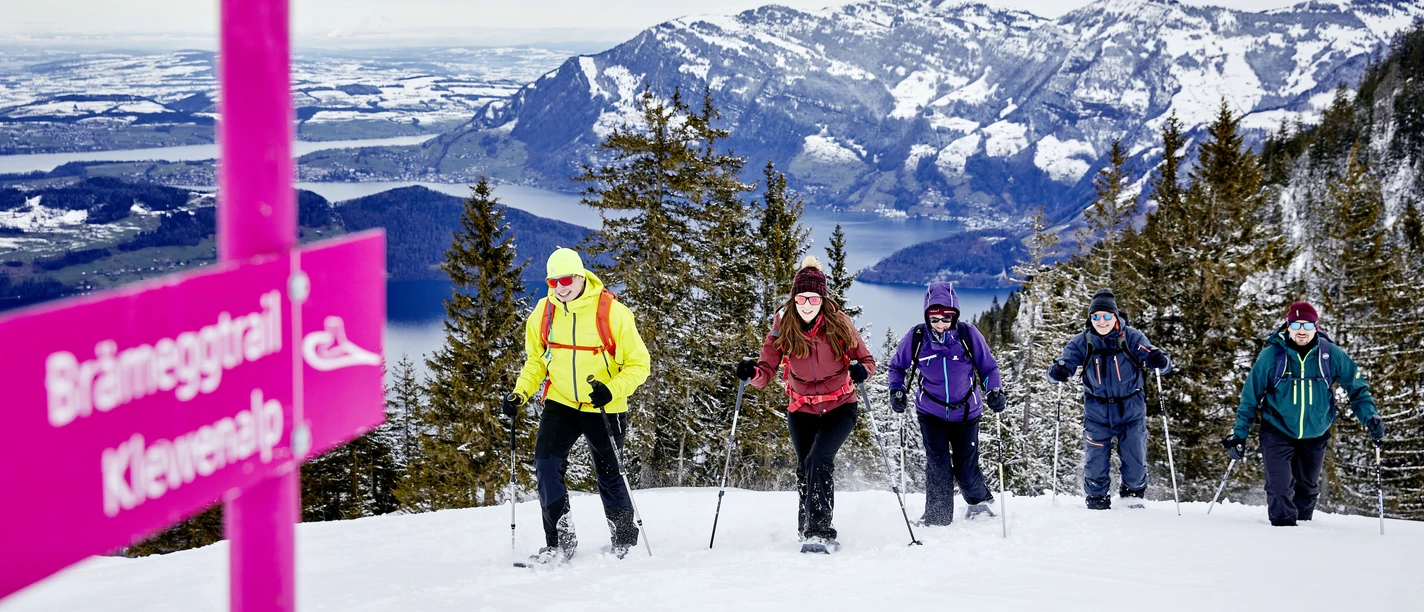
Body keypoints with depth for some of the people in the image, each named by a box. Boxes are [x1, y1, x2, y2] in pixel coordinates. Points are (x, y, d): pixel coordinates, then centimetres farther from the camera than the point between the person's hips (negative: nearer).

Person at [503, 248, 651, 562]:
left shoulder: (613, 312, -15)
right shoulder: (543, 313, -3)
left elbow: (639, 362, -9)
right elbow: (536, 360, 12)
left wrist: (612, 389, -25)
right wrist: (520, 393, -3)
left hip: (604, 409, -3)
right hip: (560, 403, 3)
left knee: (609, 476, 7)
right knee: (546, 465, -15)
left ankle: (625, 541, 29)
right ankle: (560, 542, -6)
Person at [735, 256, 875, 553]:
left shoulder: (839, 324, -14)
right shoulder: (783, 328, -11)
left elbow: (867, 361, -5)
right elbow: (766, 371, -11)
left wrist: (861, 370, -28)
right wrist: (751, 372, -33)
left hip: (840, 406, -3)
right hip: (802, 410, 3)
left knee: (819, 460, -22)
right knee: (805, 468, 4)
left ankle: (819, 531, -25)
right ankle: (808, 530, 26)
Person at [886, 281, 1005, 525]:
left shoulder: (968, 335, -12)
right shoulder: (916, 338, -10)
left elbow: (989, 367, -1)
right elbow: (897, 366, 7)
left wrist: (995, 391, -16)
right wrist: (897, 391, -8)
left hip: (966, 412, 0)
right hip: (931, 412, 0)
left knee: (966, 467, 4)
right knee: (937, 464, -11)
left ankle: (979, 500, 34)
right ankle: (937, 516, 0)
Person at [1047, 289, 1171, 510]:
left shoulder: (1131, 338, -9)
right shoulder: (1082, 342, -6)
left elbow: (1161, 362, -9)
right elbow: (1066, 361, -6)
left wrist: (1159, 360, -34)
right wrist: (1058, 371, -30)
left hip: (1131, 411, 0)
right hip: (1097, 413, 0)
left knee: (1135, 460, 4)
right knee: (1096, 461, 0)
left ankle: (1133, 495, 31)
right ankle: (1097, 498, 23)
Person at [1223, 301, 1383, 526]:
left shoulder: (1331, 354, -10)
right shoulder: (1272, 355, -13)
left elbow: (1356, 387, 3)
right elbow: (1251, 395, -4)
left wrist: (1370, 418, -11)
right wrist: (1240, 434, -3)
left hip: (1314, 435, 2)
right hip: (1278, 432, -2)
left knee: (1308, 488, 16)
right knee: (1280, 487, -18)